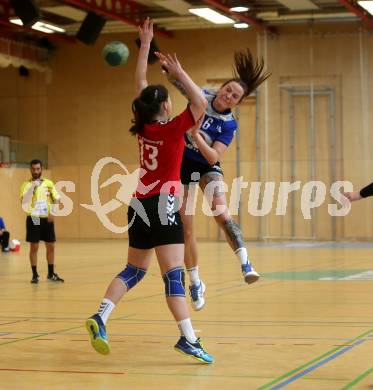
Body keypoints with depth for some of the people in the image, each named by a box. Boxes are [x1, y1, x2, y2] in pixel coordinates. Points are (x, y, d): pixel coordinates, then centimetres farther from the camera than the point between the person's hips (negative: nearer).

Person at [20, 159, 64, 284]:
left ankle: (51, 274, 18)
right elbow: (24, 202, -16)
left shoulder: (49, 183, 7)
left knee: (50, 246, 7)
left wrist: (53, 213, -8)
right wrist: (32, 187, -22)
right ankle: (35, 275, 7)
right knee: (34, 247, 0)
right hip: (33, 219, -3)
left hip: (47, 219, 3)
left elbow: (56, 199, 7)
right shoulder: (26, 185, -2)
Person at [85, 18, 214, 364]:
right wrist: (178, 73, -10)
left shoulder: (143, 127, 7)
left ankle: (100, 317, 1)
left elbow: (140, 83, 16)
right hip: (162, 205, -7)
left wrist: (145, 45, 19)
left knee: (134, 270, 16)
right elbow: (201, 102, -14)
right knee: (173, 274, -11)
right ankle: (188, 338, -16)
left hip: (139, 206, 7)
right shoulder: (172, 128, -9)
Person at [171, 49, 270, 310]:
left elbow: (214, 157, -24)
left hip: (207, 167, -2)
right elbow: (176, 79, -4)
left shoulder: (229, 125, -17)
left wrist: (195, 134, -37)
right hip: (180, 164, 2)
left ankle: (246, 264, -36)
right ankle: (196, 284, 16)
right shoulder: (201, 97, -11)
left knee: (222, 215, -30)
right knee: (186, 229, 3)